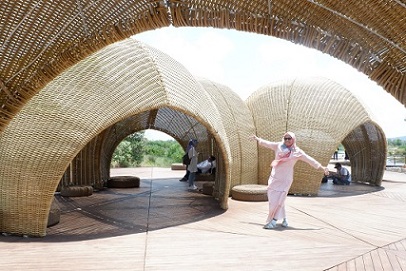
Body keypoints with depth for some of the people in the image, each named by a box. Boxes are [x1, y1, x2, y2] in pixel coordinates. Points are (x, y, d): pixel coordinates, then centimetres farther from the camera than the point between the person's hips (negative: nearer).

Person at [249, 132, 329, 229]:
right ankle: (284, 218, 21)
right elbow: (266, 143, 18)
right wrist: (257, 138, 27)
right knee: (273, 199, 3)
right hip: (274, 177, 3)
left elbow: (310, 160, -2)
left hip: (285, 179, -3)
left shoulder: (297, 152, -3)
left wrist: (322, 167, -5)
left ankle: (273, 221, 1)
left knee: (278, 200, -9)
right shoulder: (278, 146, 4)